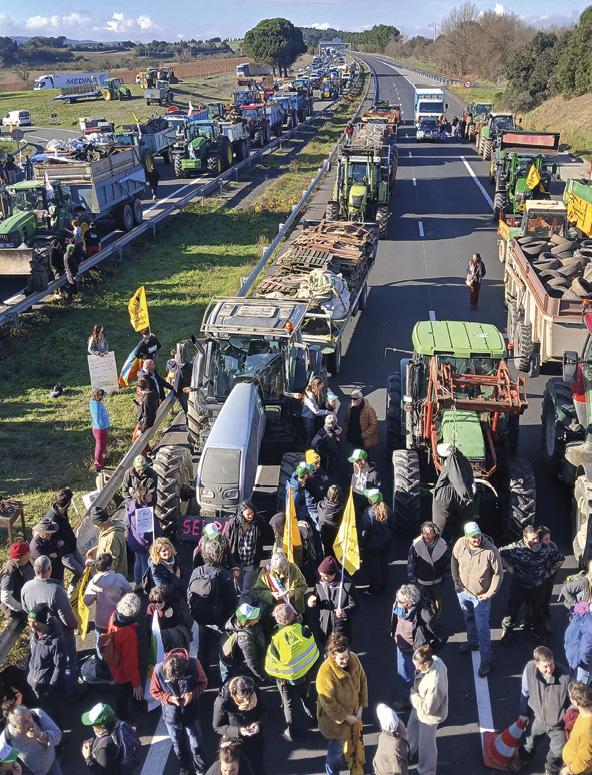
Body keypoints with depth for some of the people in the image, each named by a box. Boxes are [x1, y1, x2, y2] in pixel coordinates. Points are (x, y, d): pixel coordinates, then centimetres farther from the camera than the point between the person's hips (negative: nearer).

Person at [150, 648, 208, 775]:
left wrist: (192, 694, -25)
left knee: (196, 745, 12)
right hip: (171, 714, 1)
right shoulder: (159, 669, -26)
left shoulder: (193, 664, -27)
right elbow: (155, 692, -8)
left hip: (191, 713, -1)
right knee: (178, 745, 22)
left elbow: (203, 683, -8)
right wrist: (170, 698, -24)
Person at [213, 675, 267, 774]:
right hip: (234, 744, -2)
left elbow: (263, 712, -1)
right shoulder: (222, 702, -28)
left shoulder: (257, 694, -21)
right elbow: (217, 727, -15)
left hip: (256, 741, 3)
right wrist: (238, 731, -28)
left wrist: (258, 723, -20)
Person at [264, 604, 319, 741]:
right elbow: (314, 652, -9)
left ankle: (291, 733, 36)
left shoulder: (277, 639, -31)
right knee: (305, 696, 33)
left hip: (288, 679, -3)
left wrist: (272, 674, 3)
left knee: (289, 705, 22)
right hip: (306, 674, 3)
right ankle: (311, 714, 56)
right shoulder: (304, 630, -24)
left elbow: (271, 666, -18)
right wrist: (309, 667, 7)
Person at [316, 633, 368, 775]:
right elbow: (328, 703, -25)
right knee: (336, 749, 12)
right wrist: (346, 717, -18)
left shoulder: (353, 659, -17)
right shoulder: (325, 673, -35)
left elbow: (363, 681, -3)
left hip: (353, 713, 6)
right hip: (335, 718, -6)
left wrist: (361, 707, -4)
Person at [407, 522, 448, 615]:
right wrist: (412, 581, -5)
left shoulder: (443, 545, -17)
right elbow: (411, 564, -10)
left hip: (437, 582, 2)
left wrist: (443, 578, 4)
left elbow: (446, 564, -1)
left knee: (437, 607, 19)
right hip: (421, 582, -2)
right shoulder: (416, 545, -22)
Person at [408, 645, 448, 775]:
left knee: (426, 744, 20)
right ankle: (411, 751, 63)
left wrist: (414, 695, -18)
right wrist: (416, 692, -1)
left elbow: (427, 709, -32)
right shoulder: (435, 659, -23)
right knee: (412, 729, 33)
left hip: (428, 717, -8)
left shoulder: (434, 685, -45)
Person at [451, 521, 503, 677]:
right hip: (463, 591, 4)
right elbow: (454, 562, 1)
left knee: (482, 628, 0)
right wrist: (456, 581, 2)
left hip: (481, 596, -4)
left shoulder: (490, 550, -28)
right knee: (469, 619, 27)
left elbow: (498, 573, -16)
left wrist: (490, 593, -14)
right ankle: (472, 642, 52)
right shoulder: (460, 544, -18)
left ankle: (486, 659, 16)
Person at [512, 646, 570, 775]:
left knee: (557, 751, 22)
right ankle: (523, 757, 62)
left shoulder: (565, 675, -36)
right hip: (539, 718, 2)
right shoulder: (529, 669, -27)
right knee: (530, 742, 29)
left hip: (558, 723, -2)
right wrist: (524, 713, 6)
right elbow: (525, 692, -6)